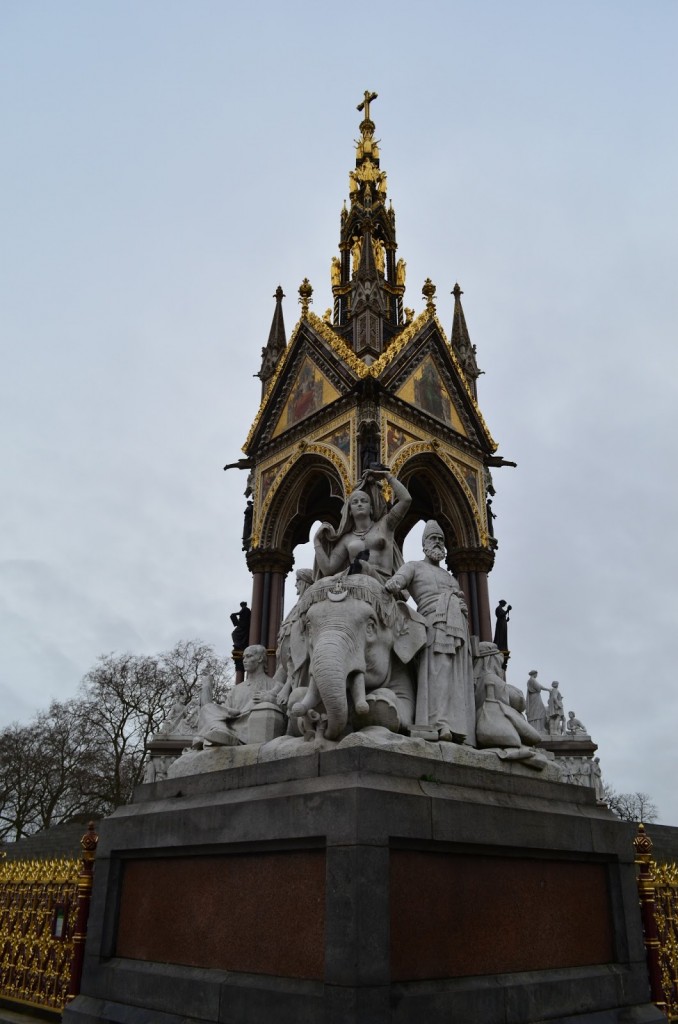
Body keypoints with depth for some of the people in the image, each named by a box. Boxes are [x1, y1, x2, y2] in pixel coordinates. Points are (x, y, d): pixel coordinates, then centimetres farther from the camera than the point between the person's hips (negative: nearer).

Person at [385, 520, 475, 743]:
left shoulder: (449, 576, 34)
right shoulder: (413, 566, 16)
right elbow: (397, 580, -4)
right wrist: (392, 585, -26)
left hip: (459, 628, 6)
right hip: (435, 623, -6)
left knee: (459, 678, -6)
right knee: (438, 671, -22)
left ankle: (458, 730, -12)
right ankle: (440, 725, -33)